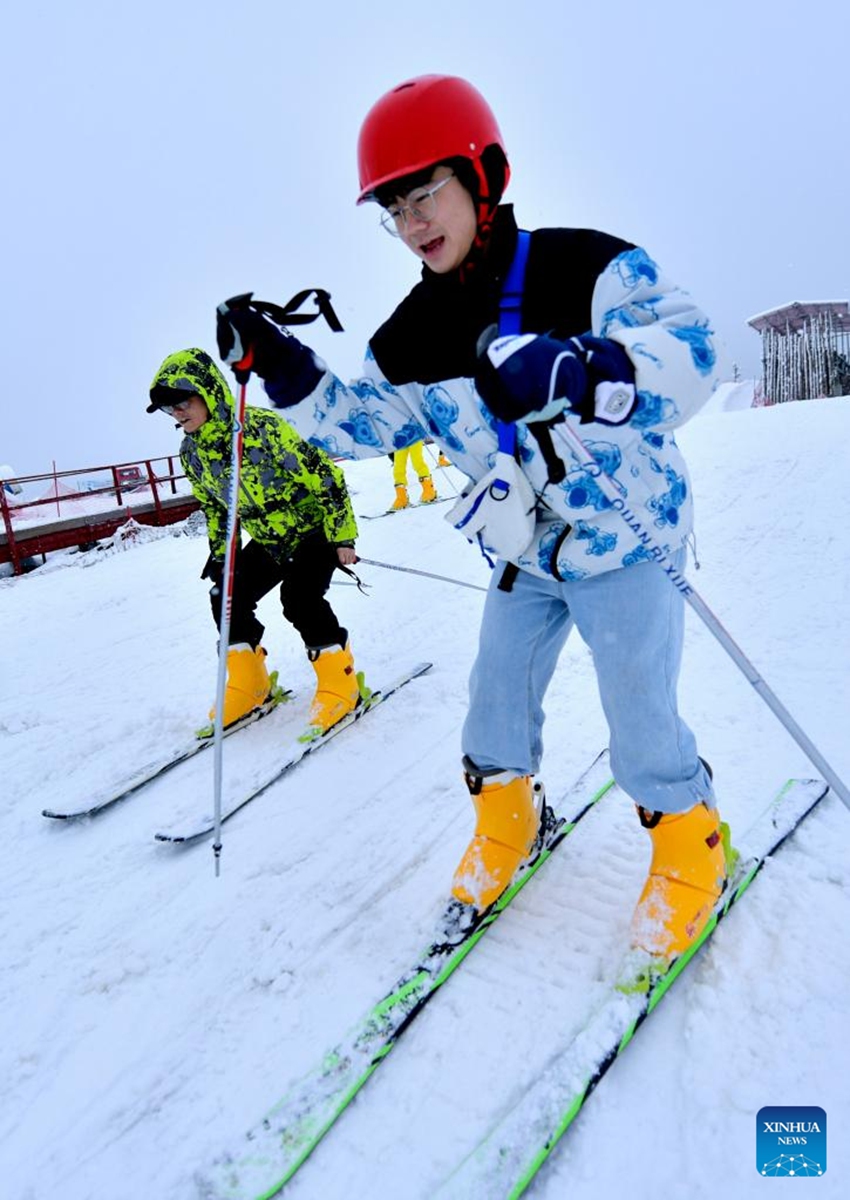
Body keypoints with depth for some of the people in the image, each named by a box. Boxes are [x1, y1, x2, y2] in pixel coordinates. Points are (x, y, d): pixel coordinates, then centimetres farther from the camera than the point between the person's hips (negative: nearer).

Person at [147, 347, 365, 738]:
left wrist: (343, 536, -23)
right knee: (228, 597, -5)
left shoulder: (261, 428, -29)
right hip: (268, 540, 7)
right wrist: (219, 554, 7)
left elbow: (322, 473, -25)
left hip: (315, 528, -7)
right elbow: (213, 506, 12)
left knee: (300, 600, -25)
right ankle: (248, 684, 13)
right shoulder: (191, 453, -6)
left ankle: (340, 681, -5)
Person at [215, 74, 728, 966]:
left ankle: (689, 839, 24)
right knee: (497, 698, 10)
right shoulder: (415, 334, -1)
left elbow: (693, 350, -29)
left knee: (638, 712, -4)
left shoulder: (586, 266, -17)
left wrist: (580, 370, -48)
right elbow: (365, 422, 6)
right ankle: (505, 821, 36)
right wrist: (288, 376, -9)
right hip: (523, 555, 5)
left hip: (625, 540, -5)